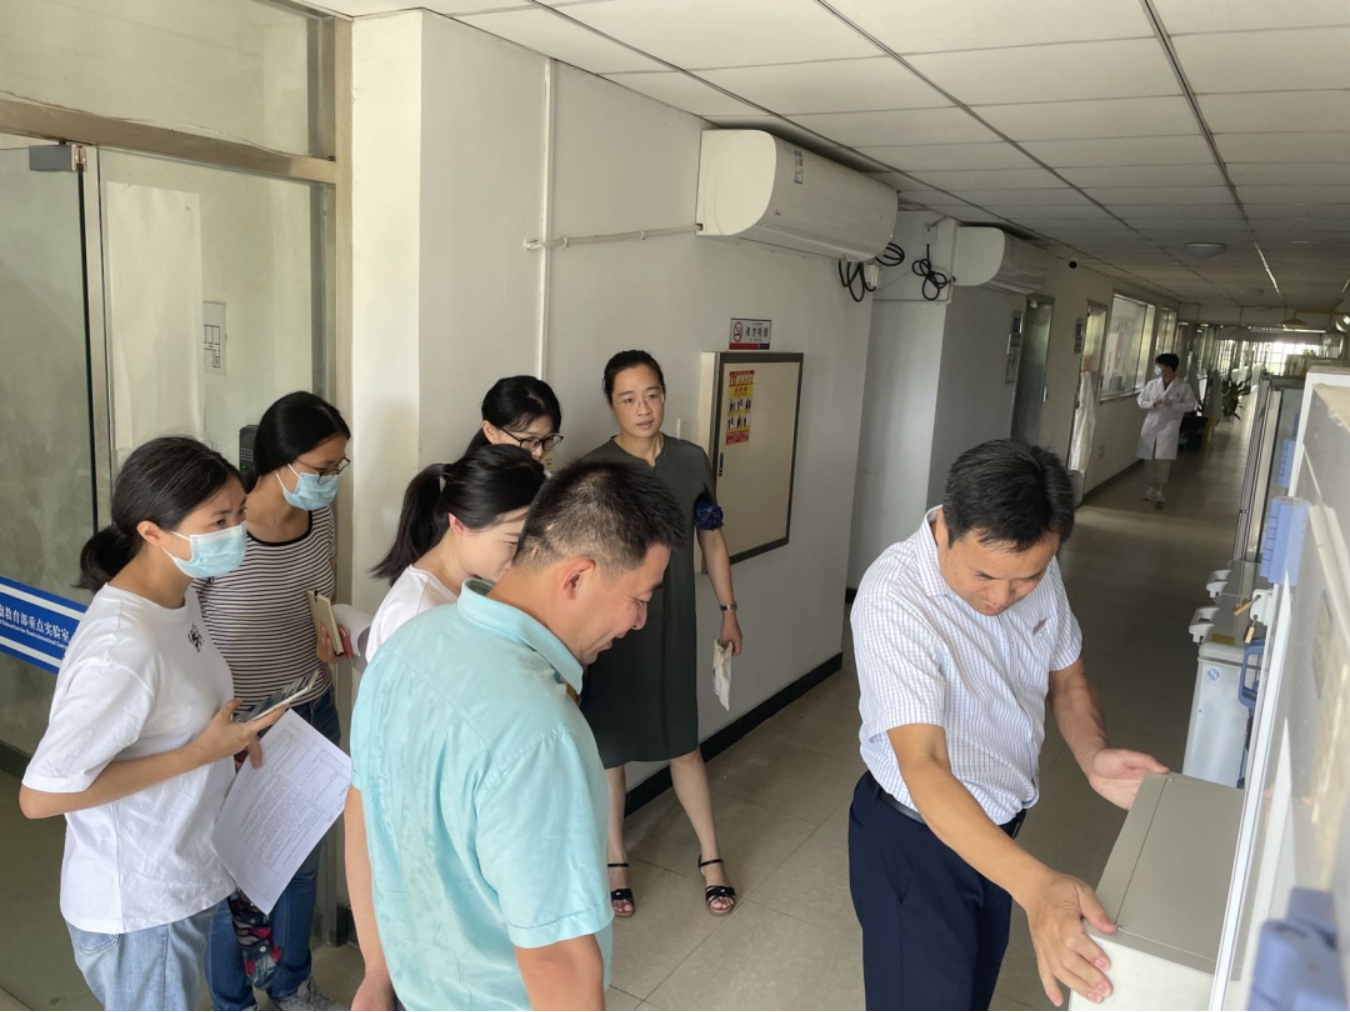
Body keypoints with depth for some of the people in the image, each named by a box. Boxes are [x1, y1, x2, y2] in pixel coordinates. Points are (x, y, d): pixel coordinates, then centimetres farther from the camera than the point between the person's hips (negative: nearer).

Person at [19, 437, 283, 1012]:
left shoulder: (177, 594, -5)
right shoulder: (124, 647, -32)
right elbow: (39, 795, -28)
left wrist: (228, 740, -5)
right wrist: (198, 753, -27)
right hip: (137, 906, -8)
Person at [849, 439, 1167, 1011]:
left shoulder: (1036, 569, -12)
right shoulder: (893, 599, -33)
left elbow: (1065, 677, 3)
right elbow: (922, 766, -39)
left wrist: (1093, 755, -19)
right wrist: (1034, 886, -52)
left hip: (998, 826, 6)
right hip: (916, 836, -6)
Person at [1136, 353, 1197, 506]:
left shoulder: (1183, 386, -3)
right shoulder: (1152, 384, 4)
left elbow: (1190, 405, -3)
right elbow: (1141, 401, 7)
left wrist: (1173, 405, -17)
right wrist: (1153, 403, -12)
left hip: (1169, 427, -3)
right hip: (1151, 425, 3)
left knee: (1163, 461, -8)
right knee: (1149, 460, 6)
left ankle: (1159, 493, -2)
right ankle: (1149, 491, 20)